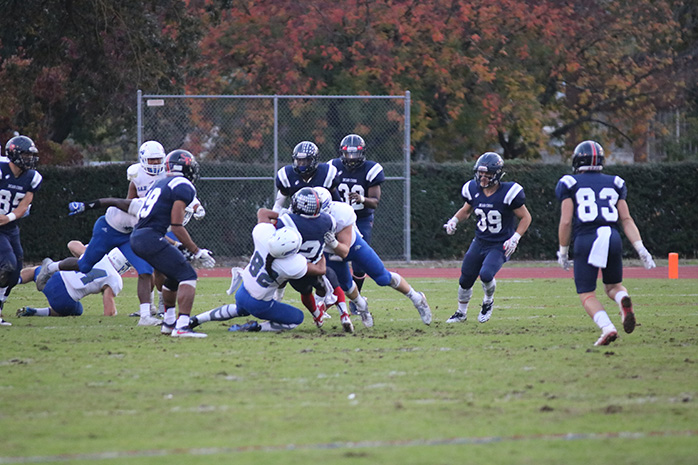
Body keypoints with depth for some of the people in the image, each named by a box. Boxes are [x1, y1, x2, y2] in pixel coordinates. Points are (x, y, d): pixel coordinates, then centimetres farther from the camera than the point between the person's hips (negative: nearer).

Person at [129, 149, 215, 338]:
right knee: (187, 276, -8)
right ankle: (181, 327, -22)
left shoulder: (160, 184, 22)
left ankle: (169, 322, 36)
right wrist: (197, 251, -5)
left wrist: (174, 245, 30)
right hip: (151, 239, -9)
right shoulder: (183, 187, -5)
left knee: (173, 277, 26)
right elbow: (177, 227, -11)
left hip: (137, 238, 9)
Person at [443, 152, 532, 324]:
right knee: (465, 280, 8)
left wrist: (515, 239, -18)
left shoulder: (508, 193, -18)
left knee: (486, 274, -26)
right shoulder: (474, 190, -3)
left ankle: (489, 300, 7)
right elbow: (466, 210, 17)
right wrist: (454, 220, -3)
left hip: (499, 246, -5)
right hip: (480, 242, 5)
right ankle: (461, 313, 33)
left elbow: (525, 218, -8)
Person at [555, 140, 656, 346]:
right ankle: (624, 301, -15)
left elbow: (566, 221, 0)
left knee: (587, 294, 3)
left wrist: (563, 251, 10)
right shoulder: (613, 184, 17)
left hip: (586, 240, -3)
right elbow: (626, 219, 10)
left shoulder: (570, 184, 7)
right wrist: (641, 248, 8)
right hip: (612, 238, 3)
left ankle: (607, 328, -24)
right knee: (613, 286, 22)